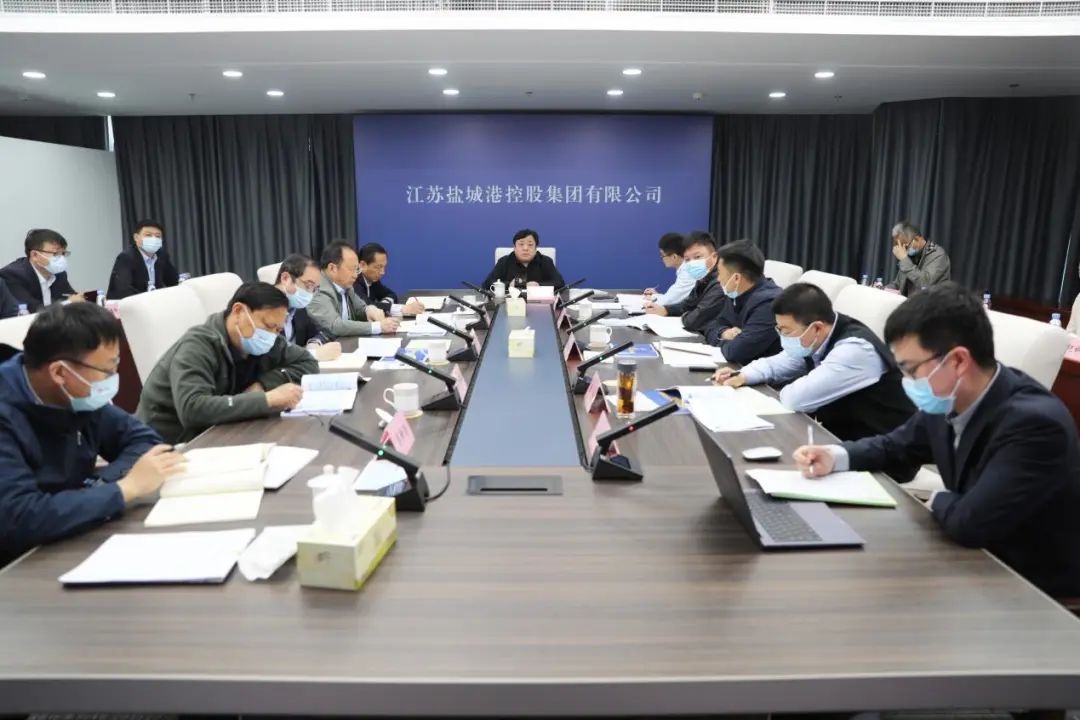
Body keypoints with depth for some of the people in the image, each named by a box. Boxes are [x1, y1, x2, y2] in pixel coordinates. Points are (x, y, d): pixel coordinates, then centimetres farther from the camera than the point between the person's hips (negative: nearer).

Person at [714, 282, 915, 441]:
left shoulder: (855, 349, -28)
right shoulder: (814, 339, -2)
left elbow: (797, 399, -34)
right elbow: (776, 364, 14)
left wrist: (784, 391, -12)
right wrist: (742, 376, -4)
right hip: (840, 434, 7)